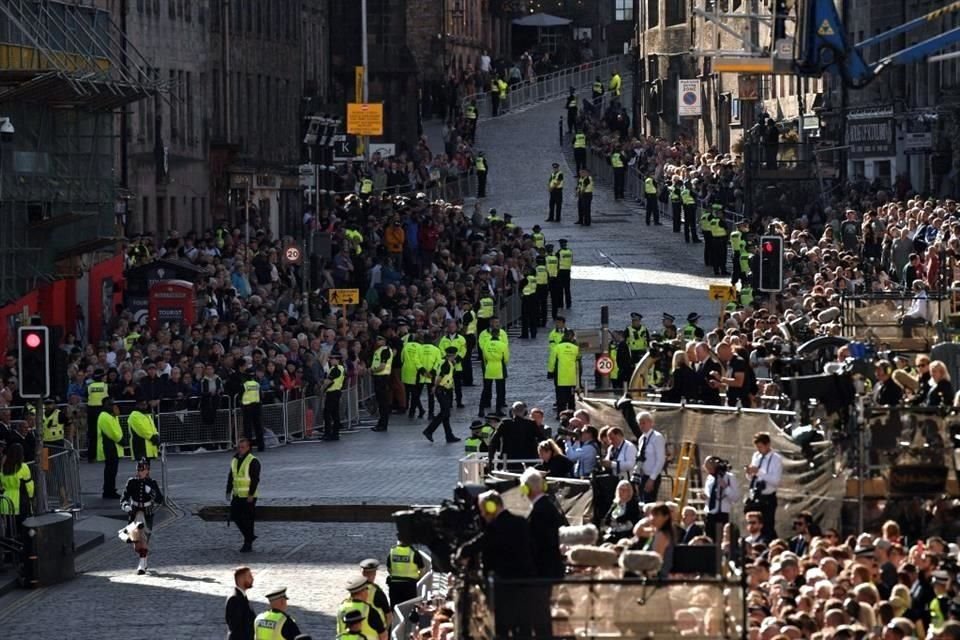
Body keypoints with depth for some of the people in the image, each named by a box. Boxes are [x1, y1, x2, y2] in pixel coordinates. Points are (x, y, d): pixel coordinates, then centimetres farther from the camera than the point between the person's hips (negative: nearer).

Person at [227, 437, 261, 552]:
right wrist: (228, 492, 10)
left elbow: (255, 479, -15)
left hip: (248, 496, -7)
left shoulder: (253, 461, -10)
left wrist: (251, 495, -19)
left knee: (247, 519, -5)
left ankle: (248, 544, 2)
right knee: (235, 517, 8)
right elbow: (230, 477, 17)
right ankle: (249, 537, 26)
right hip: (237, 495, 7)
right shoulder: (234, 461, 13)